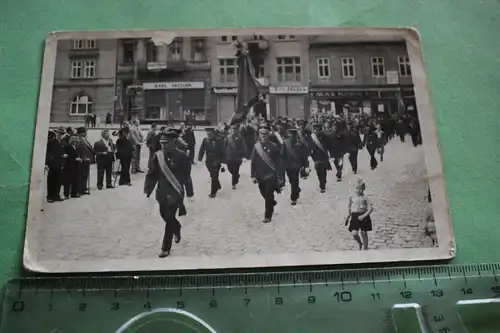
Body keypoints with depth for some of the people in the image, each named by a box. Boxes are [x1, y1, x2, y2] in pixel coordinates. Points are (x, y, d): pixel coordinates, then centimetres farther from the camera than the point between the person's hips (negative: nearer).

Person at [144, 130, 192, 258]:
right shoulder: (158, 155, -2)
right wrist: (147, 190, -7)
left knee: (169, 219, -2)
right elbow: (152, 174, 1)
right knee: (165, 216, 19)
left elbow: (186, 177, -8)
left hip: (175, 193, -5)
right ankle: (177, 229, 52)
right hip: (162, 193, 5)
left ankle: (166, 248, 11)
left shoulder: (182, 157, -13)